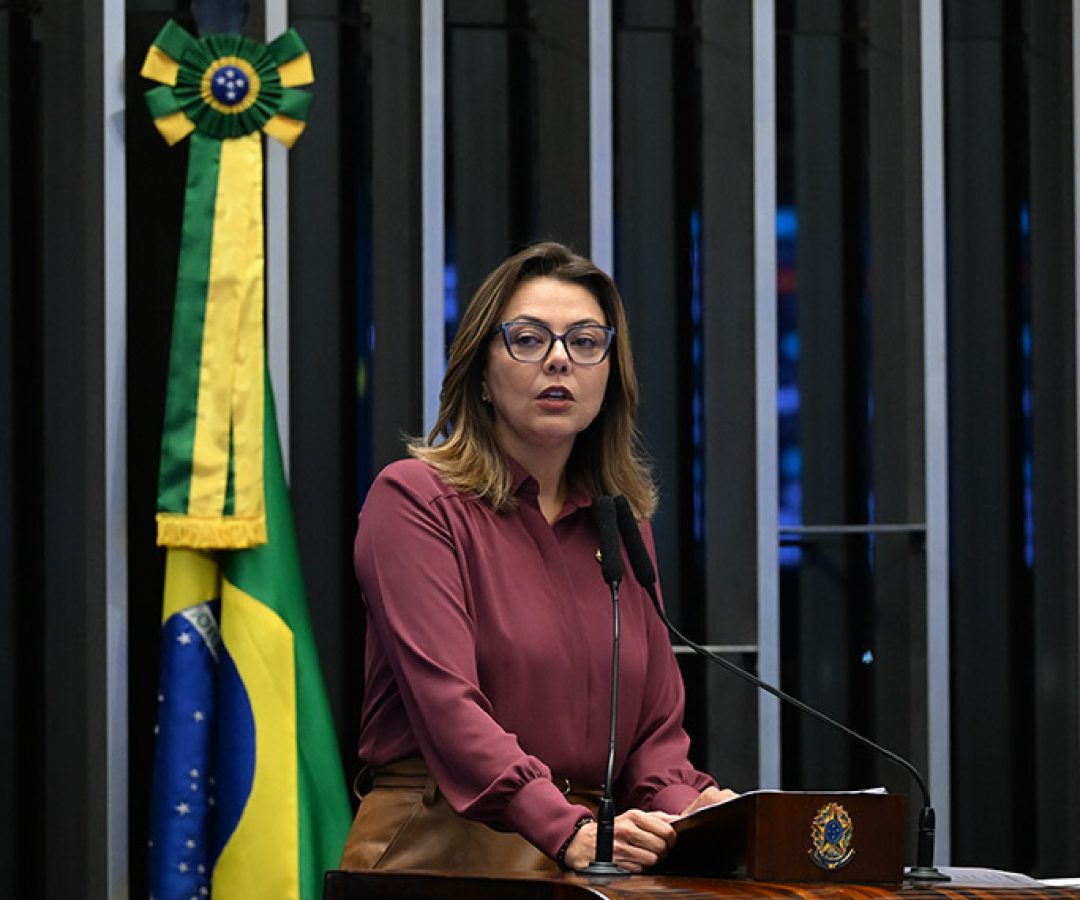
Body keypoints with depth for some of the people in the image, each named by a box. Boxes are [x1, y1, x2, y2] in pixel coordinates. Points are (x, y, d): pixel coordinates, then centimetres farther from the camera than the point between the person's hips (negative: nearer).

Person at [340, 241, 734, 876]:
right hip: (439, 855, -5)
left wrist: (687, 808, -8)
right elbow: (445, 700, -13)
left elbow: (656, 724, 14)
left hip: (591, 864, 5)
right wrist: (566, 830, -26)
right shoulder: (415, 498, 0)